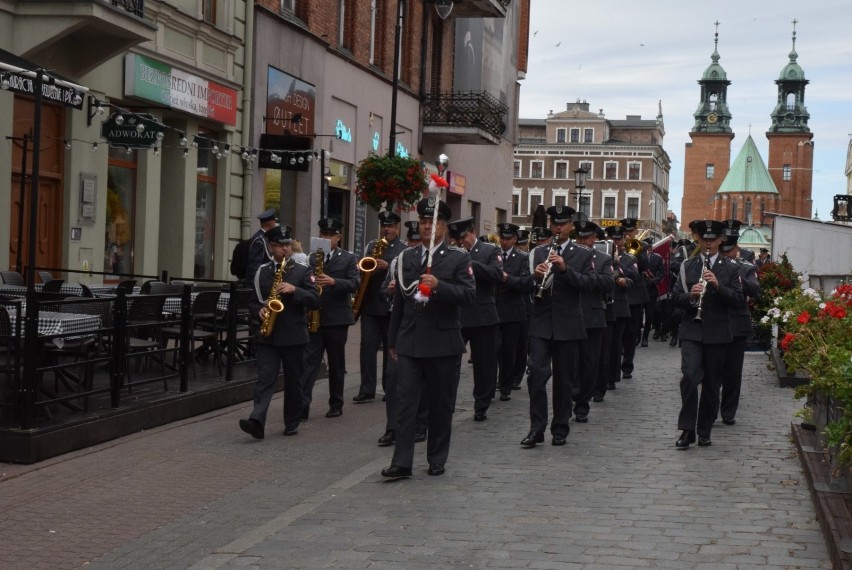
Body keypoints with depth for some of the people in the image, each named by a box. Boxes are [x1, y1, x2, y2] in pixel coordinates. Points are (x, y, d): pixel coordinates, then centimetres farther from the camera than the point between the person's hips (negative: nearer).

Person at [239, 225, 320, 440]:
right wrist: (259, 310, -6)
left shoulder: (302, 272, 2)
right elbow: (252, 299, 16)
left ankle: (292, 423, 20)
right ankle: (257, 422, -21)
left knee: (293, 381, 8)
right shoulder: (261, 272, 9)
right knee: (265, 379, -9)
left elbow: (315, 301, -5)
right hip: (267, 334, 1)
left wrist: (294, 290, -19)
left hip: (293, 335, -1)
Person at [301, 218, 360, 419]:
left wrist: (333, 281, -24)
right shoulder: (311, 259, 11)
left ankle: (336, 405, 18)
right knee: (309, 362, -6)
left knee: (336, 364, 8)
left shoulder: (349, 259, 3)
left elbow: (355, 283, -10)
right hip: (313, 318, 2)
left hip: (337, 319, -1)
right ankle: (302, 406, -11)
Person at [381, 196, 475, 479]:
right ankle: (401, 462, -4)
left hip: (444, 343, -3)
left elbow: (469, 294, -10)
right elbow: (399, 300, 16)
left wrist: (439, 286, -25)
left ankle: (437, 459, 19)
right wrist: (392, 340, 15)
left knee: (441, 404, 7)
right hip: (409, 343, 3)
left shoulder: (459, 258, 0)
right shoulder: (406, 257, 12)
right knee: (405, 401, -4)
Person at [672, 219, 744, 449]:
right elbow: (677, 298, 4)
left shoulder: (730, 268, 4)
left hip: (717, 333, 0)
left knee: (711, 384, 7)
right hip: (691, 331, 0)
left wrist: (717, 285, -20)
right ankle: (687, 430, -10)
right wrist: (690, 295, -18)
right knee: (689, 377, -16)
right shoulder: (687, 266, 7)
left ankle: (704, 431, 19)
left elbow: (737, 300, -4)